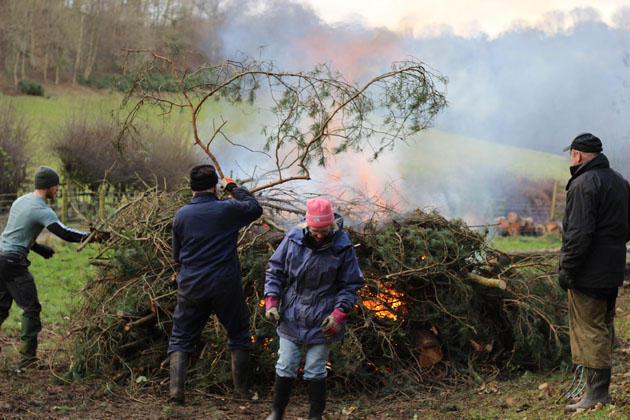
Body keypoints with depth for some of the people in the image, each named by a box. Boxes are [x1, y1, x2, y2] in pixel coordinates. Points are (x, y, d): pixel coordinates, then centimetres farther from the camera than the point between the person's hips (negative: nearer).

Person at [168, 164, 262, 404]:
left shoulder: (181, 215, 0)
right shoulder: (227, 210, -9)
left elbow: (177, 255, 10)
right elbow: (255, 208, 12)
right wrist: (234, 188, 21)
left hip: (191, 286, 1)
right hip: (225, 285, -1)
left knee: (181, 338, 9)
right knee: (239, 334, 16)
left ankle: (176, 389, -5)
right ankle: (241, 388, 18)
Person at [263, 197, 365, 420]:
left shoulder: (342, 247, -11)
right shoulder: (293, 239, -7)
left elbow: (350, 285, -2)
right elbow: (275, 271, 5)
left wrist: (339, 314, -14)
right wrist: (271, 301, -5)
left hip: (322, 321, -2)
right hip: (292, 316, 2)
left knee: (315, 370, 5)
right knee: (286, 366, 7)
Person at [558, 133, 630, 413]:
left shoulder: (584, 184, -15)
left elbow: (579, 233, -21)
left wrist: (567, 269, -17)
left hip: (589, 273, -9)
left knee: (590, 330, -6)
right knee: (603, 327, 16)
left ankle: (597, 393, -7)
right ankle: (599, 387, 24)